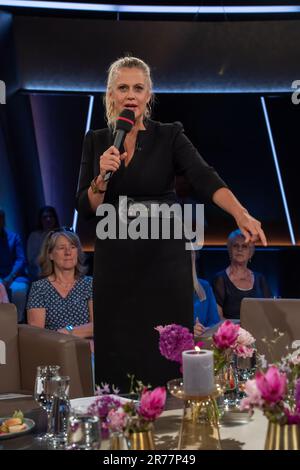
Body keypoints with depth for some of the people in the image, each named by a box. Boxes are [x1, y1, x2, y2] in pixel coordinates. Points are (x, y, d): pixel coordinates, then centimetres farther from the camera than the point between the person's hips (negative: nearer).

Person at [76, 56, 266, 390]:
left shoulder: (170, 136, -3)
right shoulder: (95, 141, 6)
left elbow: (205, 180, -20)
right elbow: (85, 208, 3)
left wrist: (241, 214, -37)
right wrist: (102, 177, -16)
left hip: (164, 258, -2)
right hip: (114, 261, 2)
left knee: (166, 357, 1)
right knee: (117, 356, 7)